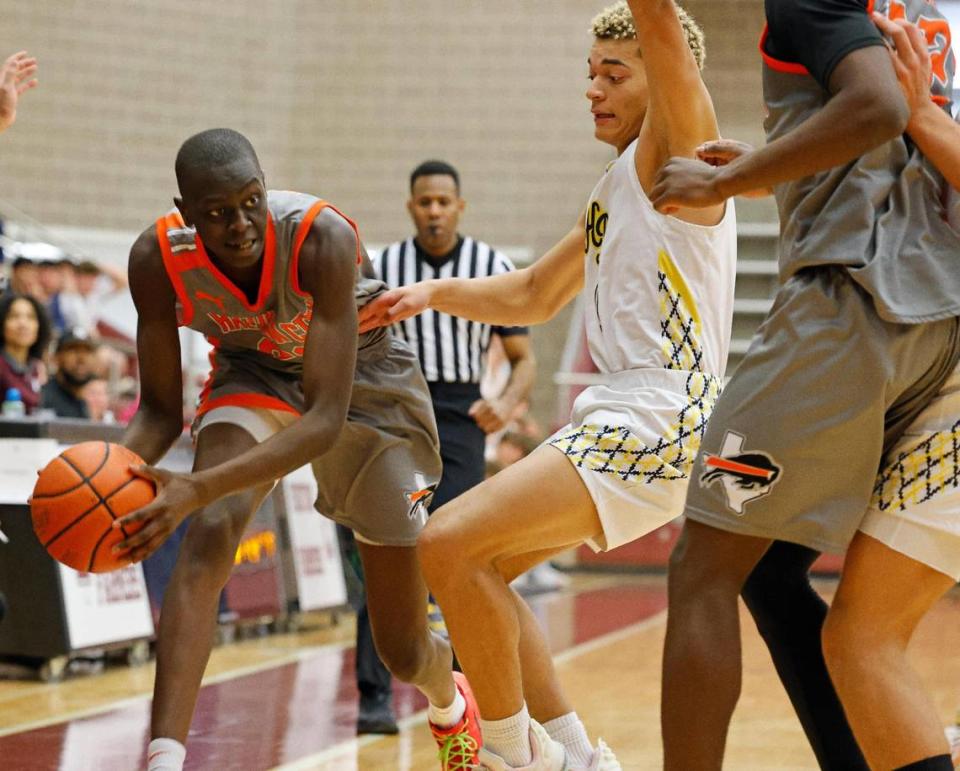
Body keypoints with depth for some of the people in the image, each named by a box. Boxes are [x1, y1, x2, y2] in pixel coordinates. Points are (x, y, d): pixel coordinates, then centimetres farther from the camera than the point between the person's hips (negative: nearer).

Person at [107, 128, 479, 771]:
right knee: (208, 539, -32)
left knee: (405, 652, 5)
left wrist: (197, 487, -53)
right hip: (255, 374, 2)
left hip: (361, 381, -2)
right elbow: (162, 409, -15)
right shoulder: (158, 259, -27)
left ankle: (449, 699, 44)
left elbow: (327, 418, -42)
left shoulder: (323, 240, -39)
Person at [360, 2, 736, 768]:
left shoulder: (678, 148, -5)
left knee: (448, 544, -18)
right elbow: (533, 295, 31)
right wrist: (435, 293, 19)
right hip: (619, 416, 10)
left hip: (657, 424, -10)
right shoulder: (617, 190, 22)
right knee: (477, 566, 13)